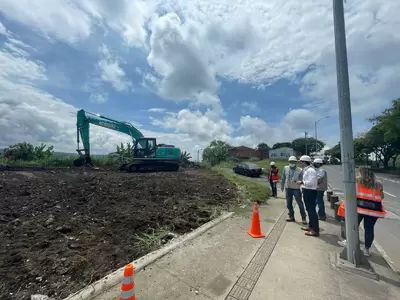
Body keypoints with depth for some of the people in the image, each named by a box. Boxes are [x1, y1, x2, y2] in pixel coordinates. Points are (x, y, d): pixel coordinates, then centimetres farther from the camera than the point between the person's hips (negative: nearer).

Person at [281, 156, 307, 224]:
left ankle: (303, 218, 19)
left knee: (300, 204, 3)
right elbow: (283, 178, 10)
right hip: (288, 188, 4)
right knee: (289, 204, 12)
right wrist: (282, 186, 13)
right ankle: (291, 217, 27)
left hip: (296, 188, -3)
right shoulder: (285, 168, 3)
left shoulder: (299, 170, -6)